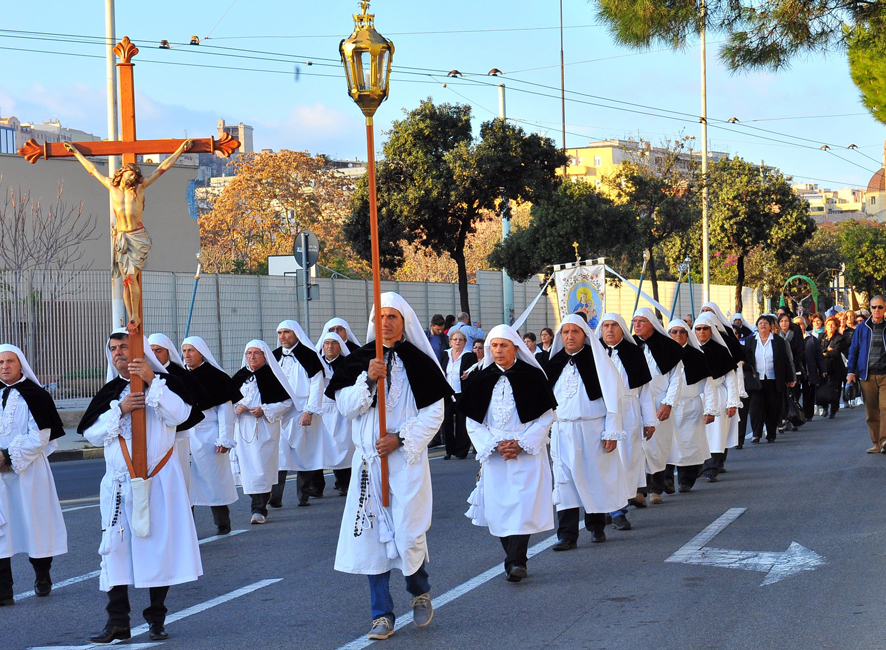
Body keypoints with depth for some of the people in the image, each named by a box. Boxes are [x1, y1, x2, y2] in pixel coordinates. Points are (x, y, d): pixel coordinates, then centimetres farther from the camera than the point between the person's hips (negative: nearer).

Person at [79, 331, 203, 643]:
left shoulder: (166, 383, 2)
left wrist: (152, 382, -20)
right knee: (116, 547, -2)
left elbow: (179, 415, -16)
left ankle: (156, 619, 13)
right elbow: (91, 433, 3)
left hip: (159, 480, -3)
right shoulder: (108, 393, 12)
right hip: (119, 482, 3)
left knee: (159, 543, 1)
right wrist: (120, 410, -10)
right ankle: (117, 621, 3)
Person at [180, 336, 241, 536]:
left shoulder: (215, 376, -3)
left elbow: (225, 409, -6)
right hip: (185, 436, 5)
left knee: (214, 479, 2)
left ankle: (222, 523, 14)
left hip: (208, 437, -5)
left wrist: (224, 439, -12)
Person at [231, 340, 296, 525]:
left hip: (266, 429, -5)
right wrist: (236, 408, -2)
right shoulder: (240, 376, 12)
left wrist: (265, 410, -14)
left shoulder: (272, 376, -2)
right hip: (243, 429, 5)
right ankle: (259, 504, 17)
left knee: (262, 469, -9)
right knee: (247, 467, 4)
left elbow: (287, 401, -4)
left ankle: (260, 510, -8)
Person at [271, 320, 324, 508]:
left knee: (303, 454, 0)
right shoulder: (275, 357, 14)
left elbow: (316, 384, -6)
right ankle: (274, 497, -11)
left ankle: (304, 495, 7)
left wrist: (309, 411, -13)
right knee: (279, 454, -6)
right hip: (278, 413, 4)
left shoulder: (308, 355, -2)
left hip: (301, 414, -4)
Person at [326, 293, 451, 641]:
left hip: (408, 459, -3)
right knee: (373, 532, 2)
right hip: (369, 459, 3)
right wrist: (368, 380, -16)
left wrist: (401, 439, -13)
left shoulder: (419, 362, -2)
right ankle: (382, 615, 9)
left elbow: (433, 413, -3)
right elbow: (345, 406, 0)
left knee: (409, 532, -7)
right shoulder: (359, 361, 6)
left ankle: (420, 592, 24)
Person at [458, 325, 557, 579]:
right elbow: (473, 422, 7)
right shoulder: (482, 380, 6)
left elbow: (546, 416, -1)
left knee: (522, 506, -12)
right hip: (494, 455, 3)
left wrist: (521, 443, -11)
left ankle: (516, 562, -14)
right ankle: (515, 560, 12)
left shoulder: (533, 376, -1)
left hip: (527, 453, -3)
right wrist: (494, 445, -7)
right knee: (498, 508, 1)